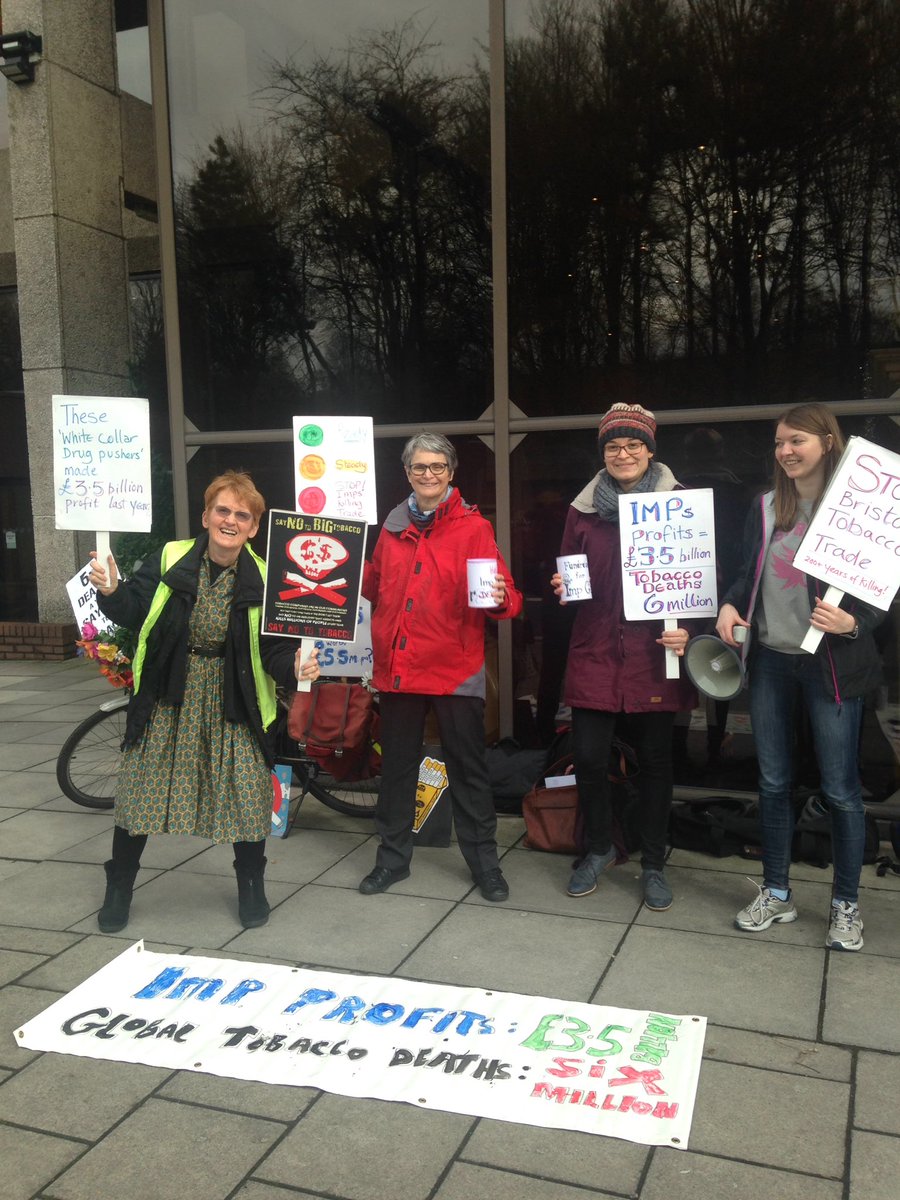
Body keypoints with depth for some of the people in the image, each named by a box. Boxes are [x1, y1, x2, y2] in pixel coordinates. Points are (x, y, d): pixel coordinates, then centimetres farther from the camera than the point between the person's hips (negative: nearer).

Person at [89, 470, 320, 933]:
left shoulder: (261, 578, -8)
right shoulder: (170, 558, -7)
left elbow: (273, 647, -7)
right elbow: (133, 611, -5)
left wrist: (295, 666, -27)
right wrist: (111, 590, -24)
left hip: (233, 703, 0)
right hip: (168, 700, 1)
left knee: (247, 794, 2)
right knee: (138, 790, 9)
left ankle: (251, 887, 28)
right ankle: (118, 890, 31)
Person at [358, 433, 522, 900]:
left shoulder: (473, 527, -3)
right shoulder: (393, 527, 9)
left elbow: (501, 593, -9)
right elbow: (371, 587, 19)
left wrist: (501, 598, -28)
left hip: (456, 667, -3)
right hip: (396, 665, 4)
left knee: (468, 768, 6)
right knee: (397, 764, 14)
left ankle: (484, 861, 20)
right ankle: (393, 857, 28)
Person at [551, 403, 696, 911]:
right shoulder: (584, 508, 7)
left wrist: (688, 628, -14)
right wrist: (562, 589, -5)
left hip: (655, 654, -2)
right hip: (595, 652, 2)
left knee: (655, 760, 8)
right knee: (589, 757, 3)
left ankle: (654, 865, 27)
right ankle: (599, 848, 29)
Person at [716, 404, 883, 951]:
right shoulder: (766, 508, 8)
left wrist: (852, 624, -25)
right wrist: (730, 606, -7)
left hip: (830, 662, -4)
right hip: (770, 659, 5)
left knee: (840, 788, 3)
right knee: (774, 781, 13)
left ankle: (847, 904, 22)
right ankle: (777, 894, 27)